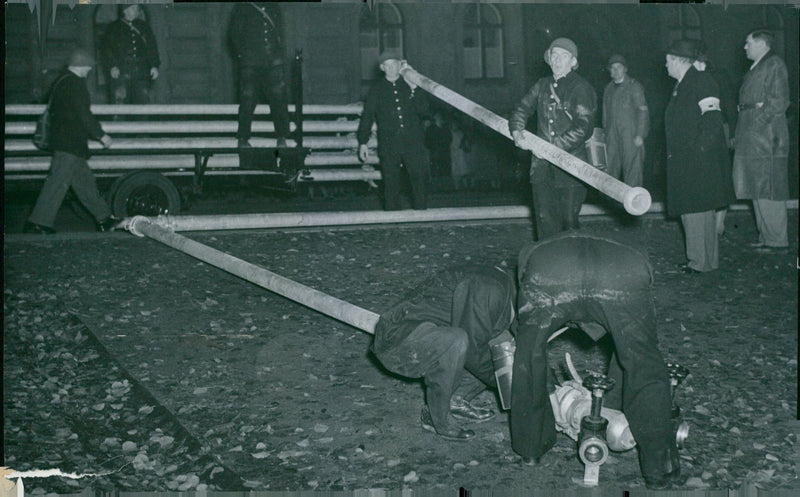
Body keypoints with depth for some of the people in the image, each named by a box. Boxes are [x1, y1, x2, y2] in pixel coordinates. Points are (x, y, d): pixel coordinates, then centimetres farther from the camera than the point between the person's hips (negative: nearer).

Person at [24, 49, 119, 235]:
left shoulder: (62, 82, 17)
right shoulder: (74, 84, -15)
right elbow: (83, 115, -18)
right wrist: (101, 135, -9)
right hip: (70, 144, -11)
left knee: (85, 181, 13)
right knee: (58, 181, -8)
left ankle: (104, 218, 20)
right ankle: (38, 221, -6)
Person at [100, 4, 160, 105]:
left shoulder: (144, 27, 18)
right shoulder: (114, 28, 9)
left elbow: (152, 47, 17)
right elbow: (105, 48, 3)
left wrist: (154, 66, 5)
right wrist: (112, 66, -10)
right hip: (120, 73, -2)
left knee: (143, 101, -4)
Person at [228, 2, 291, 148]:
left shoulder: (274, 7, 16)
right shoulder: (242, 9, 4)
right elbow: (233, 34, 3)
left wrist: (278, 53, 12)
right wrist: (241, 54, -2)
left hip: (274, 63, 3)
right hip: (250, 64, -3)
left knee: (279, 98, -4)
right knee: (248, 100, -4)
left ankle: (282, 138, 1)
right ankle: (243, 139, 4)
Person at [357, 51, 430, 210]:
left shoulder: (410, 85, 12)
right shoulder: (376, 90, 10)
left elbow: (423, 110, 3)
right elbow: (367, 116, 10)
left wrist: (413, 89, -8)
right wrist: (363, 142, 4)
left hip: (413, 143, 1)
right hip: (388, 145, 0)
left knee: (420, 180, -4)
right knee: (391, 184, -1)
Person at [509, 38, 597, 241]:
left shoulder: (581, 88, -5)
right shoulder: (542, 85, 14)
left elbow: (584, 128, -12)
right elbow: (523, 109, 21)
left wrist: (555, 145, -18)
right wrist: (516, 129, -1)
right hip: (542, 166, 5)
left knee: (568, 219, -2)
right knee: (545, 219, 6)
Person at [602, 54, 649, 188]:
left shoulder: (634, 86, 1)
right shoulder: (608, 88, 17)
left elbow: (643, 112, -4)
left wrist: (640, 135, -11)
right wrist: (606, 131, 12)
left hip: (630, 136, -5)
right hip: (612, 136, 5)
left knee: (632, 168, -6)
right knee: (611, 167, 1)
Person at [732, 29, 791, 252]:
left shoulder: (775, 64, -7)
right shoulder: (755, 68, 20)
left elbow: (779, 101, -15)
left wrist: (757, 124, -18)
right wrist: (740, 134, 14)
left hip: (766, 137, -9)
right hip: (752, 141, 9)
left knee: (768, 189, -7)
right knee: (757, 189, 10)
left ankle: (776, 240, -2)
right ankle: (765, 236, 16)